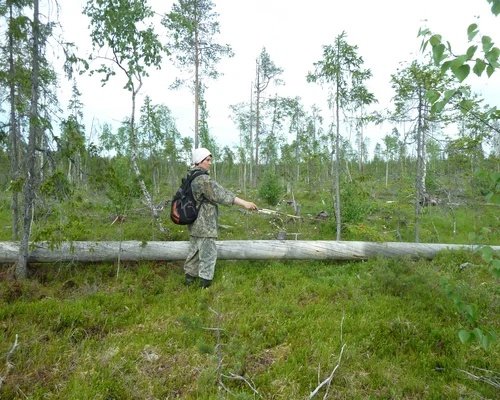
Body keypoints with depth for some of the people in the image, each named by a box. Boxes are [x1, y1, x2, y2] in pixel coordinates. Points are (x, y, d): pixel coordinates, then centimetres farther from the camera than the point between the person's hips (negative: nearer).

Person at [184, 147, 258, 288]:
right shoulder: (203, 179, -20)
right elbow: (220, 194, -24)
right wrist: (245, 203, -24)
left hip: (195, 222, 10)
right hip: (204, 223, -10)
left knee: (194, 249, 20)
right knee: (208, 252, 1)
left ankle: (189, 277, 31)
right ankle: (205, 282, 9)